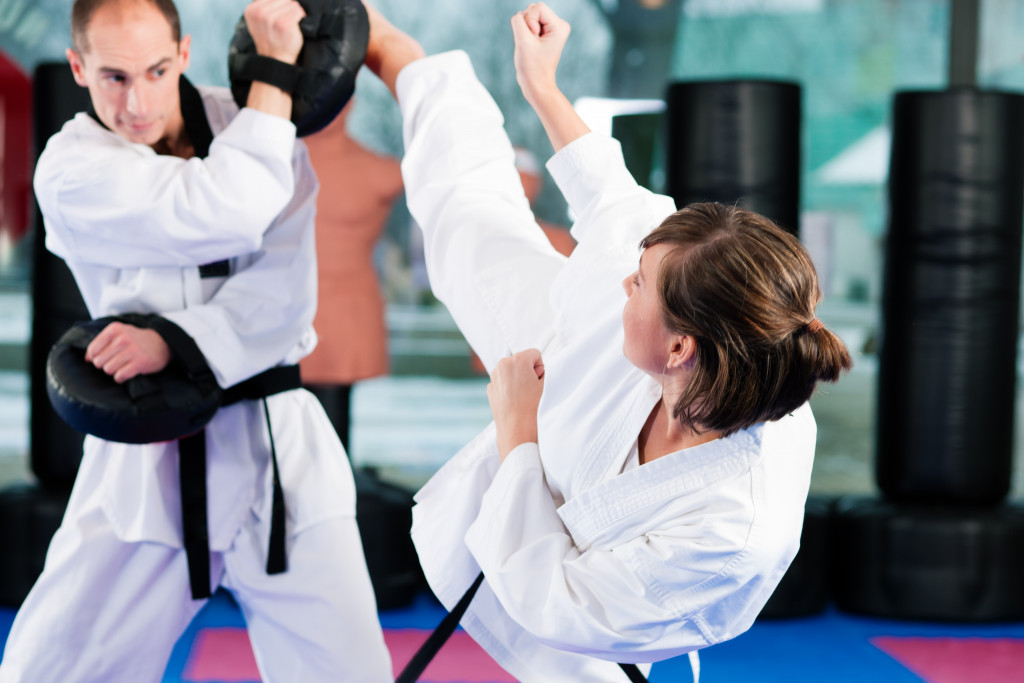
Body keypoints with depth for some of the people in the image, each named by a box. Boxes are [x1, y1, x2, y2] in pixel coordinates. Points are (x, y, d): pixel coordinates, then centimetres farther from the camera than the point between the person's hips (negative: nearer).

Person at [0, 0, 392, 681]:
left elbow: (285, 290, -9)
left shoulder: (254, 126, 2)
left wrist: (173, 343, -23)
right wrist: (274, 67, -14)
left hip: (277, 445, 2)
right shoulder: (70, 170, -8)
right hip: (146, 458, -1)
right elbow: (229, 213, -22)